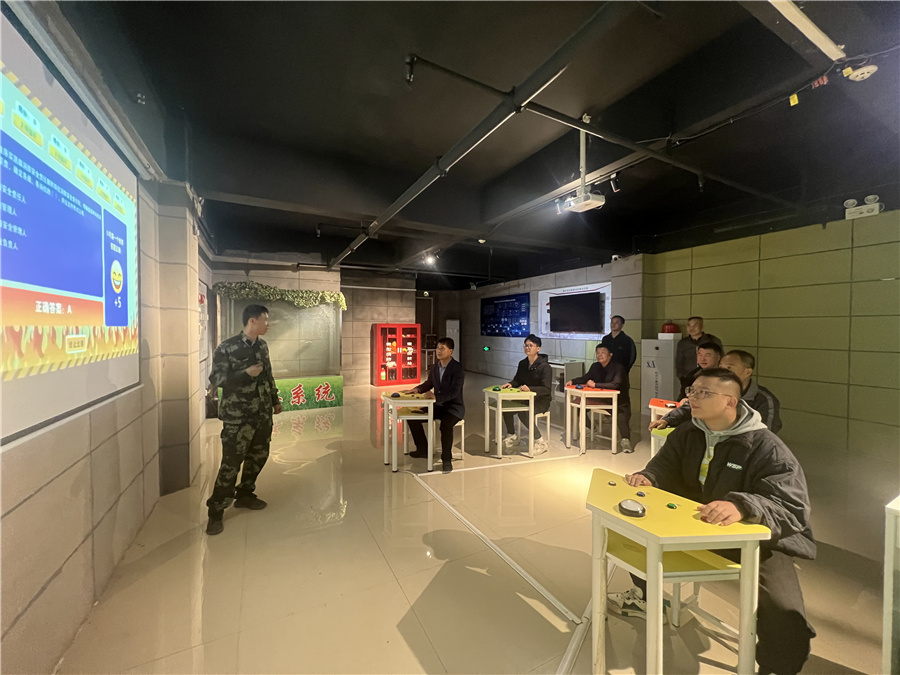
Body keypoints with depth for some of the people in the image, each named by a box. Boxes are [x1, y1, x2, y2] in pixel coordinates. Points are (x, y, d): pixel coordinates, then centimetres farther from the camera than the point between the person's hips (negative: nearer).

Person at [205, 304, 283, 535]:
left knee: (258, 456, 14)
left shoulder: (262, 345, 7)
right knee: (231, 463, -3)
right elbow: (215, 379, -12)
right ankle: (216, 511, 13)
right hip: (237, 417, -6)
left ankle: (244, 495, 34)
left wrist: (275, 400, 20)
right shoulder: (226, 348, -12)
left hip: (263, 414, 7)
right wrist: (246, 373, -22)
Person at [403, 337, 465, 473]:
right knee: (413, 416, 0)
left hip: (454, 407, -7)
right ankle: (423, 449, 18)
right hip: (438, 406, 7)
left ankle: (446, 459, -16)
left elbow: (454, 392, -27)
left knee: (445, 425, -36)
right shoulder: (435, 366, 2)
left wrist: (436, 396, -39)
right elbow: (429, 383, 17)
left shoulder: (458, 369, -19)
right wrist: (418, 389, -2)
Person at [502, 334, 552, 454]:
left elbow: (546, 389, -20)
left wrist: (530, 389, -34)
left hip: (541, 400, -7)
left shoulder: (545, 366, -15)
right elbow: (517, 380, 17)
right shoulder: (522, 363, 7)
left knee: (523, 412, -32)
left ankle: (541, 442, -16)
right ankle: (512, 436, 7)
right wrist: (510, 384, -5)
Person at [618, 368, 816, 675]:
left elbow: (793, 507, -30)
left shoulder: (766, 448, -21)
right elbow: (665, 466, 3)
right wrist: (647, 477, -21)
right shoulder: (688, 434, -3)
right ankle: (645, 595, 30)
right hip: (694, 521, 6)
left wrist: (742, 506, -49)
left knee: (785, 615, -27)